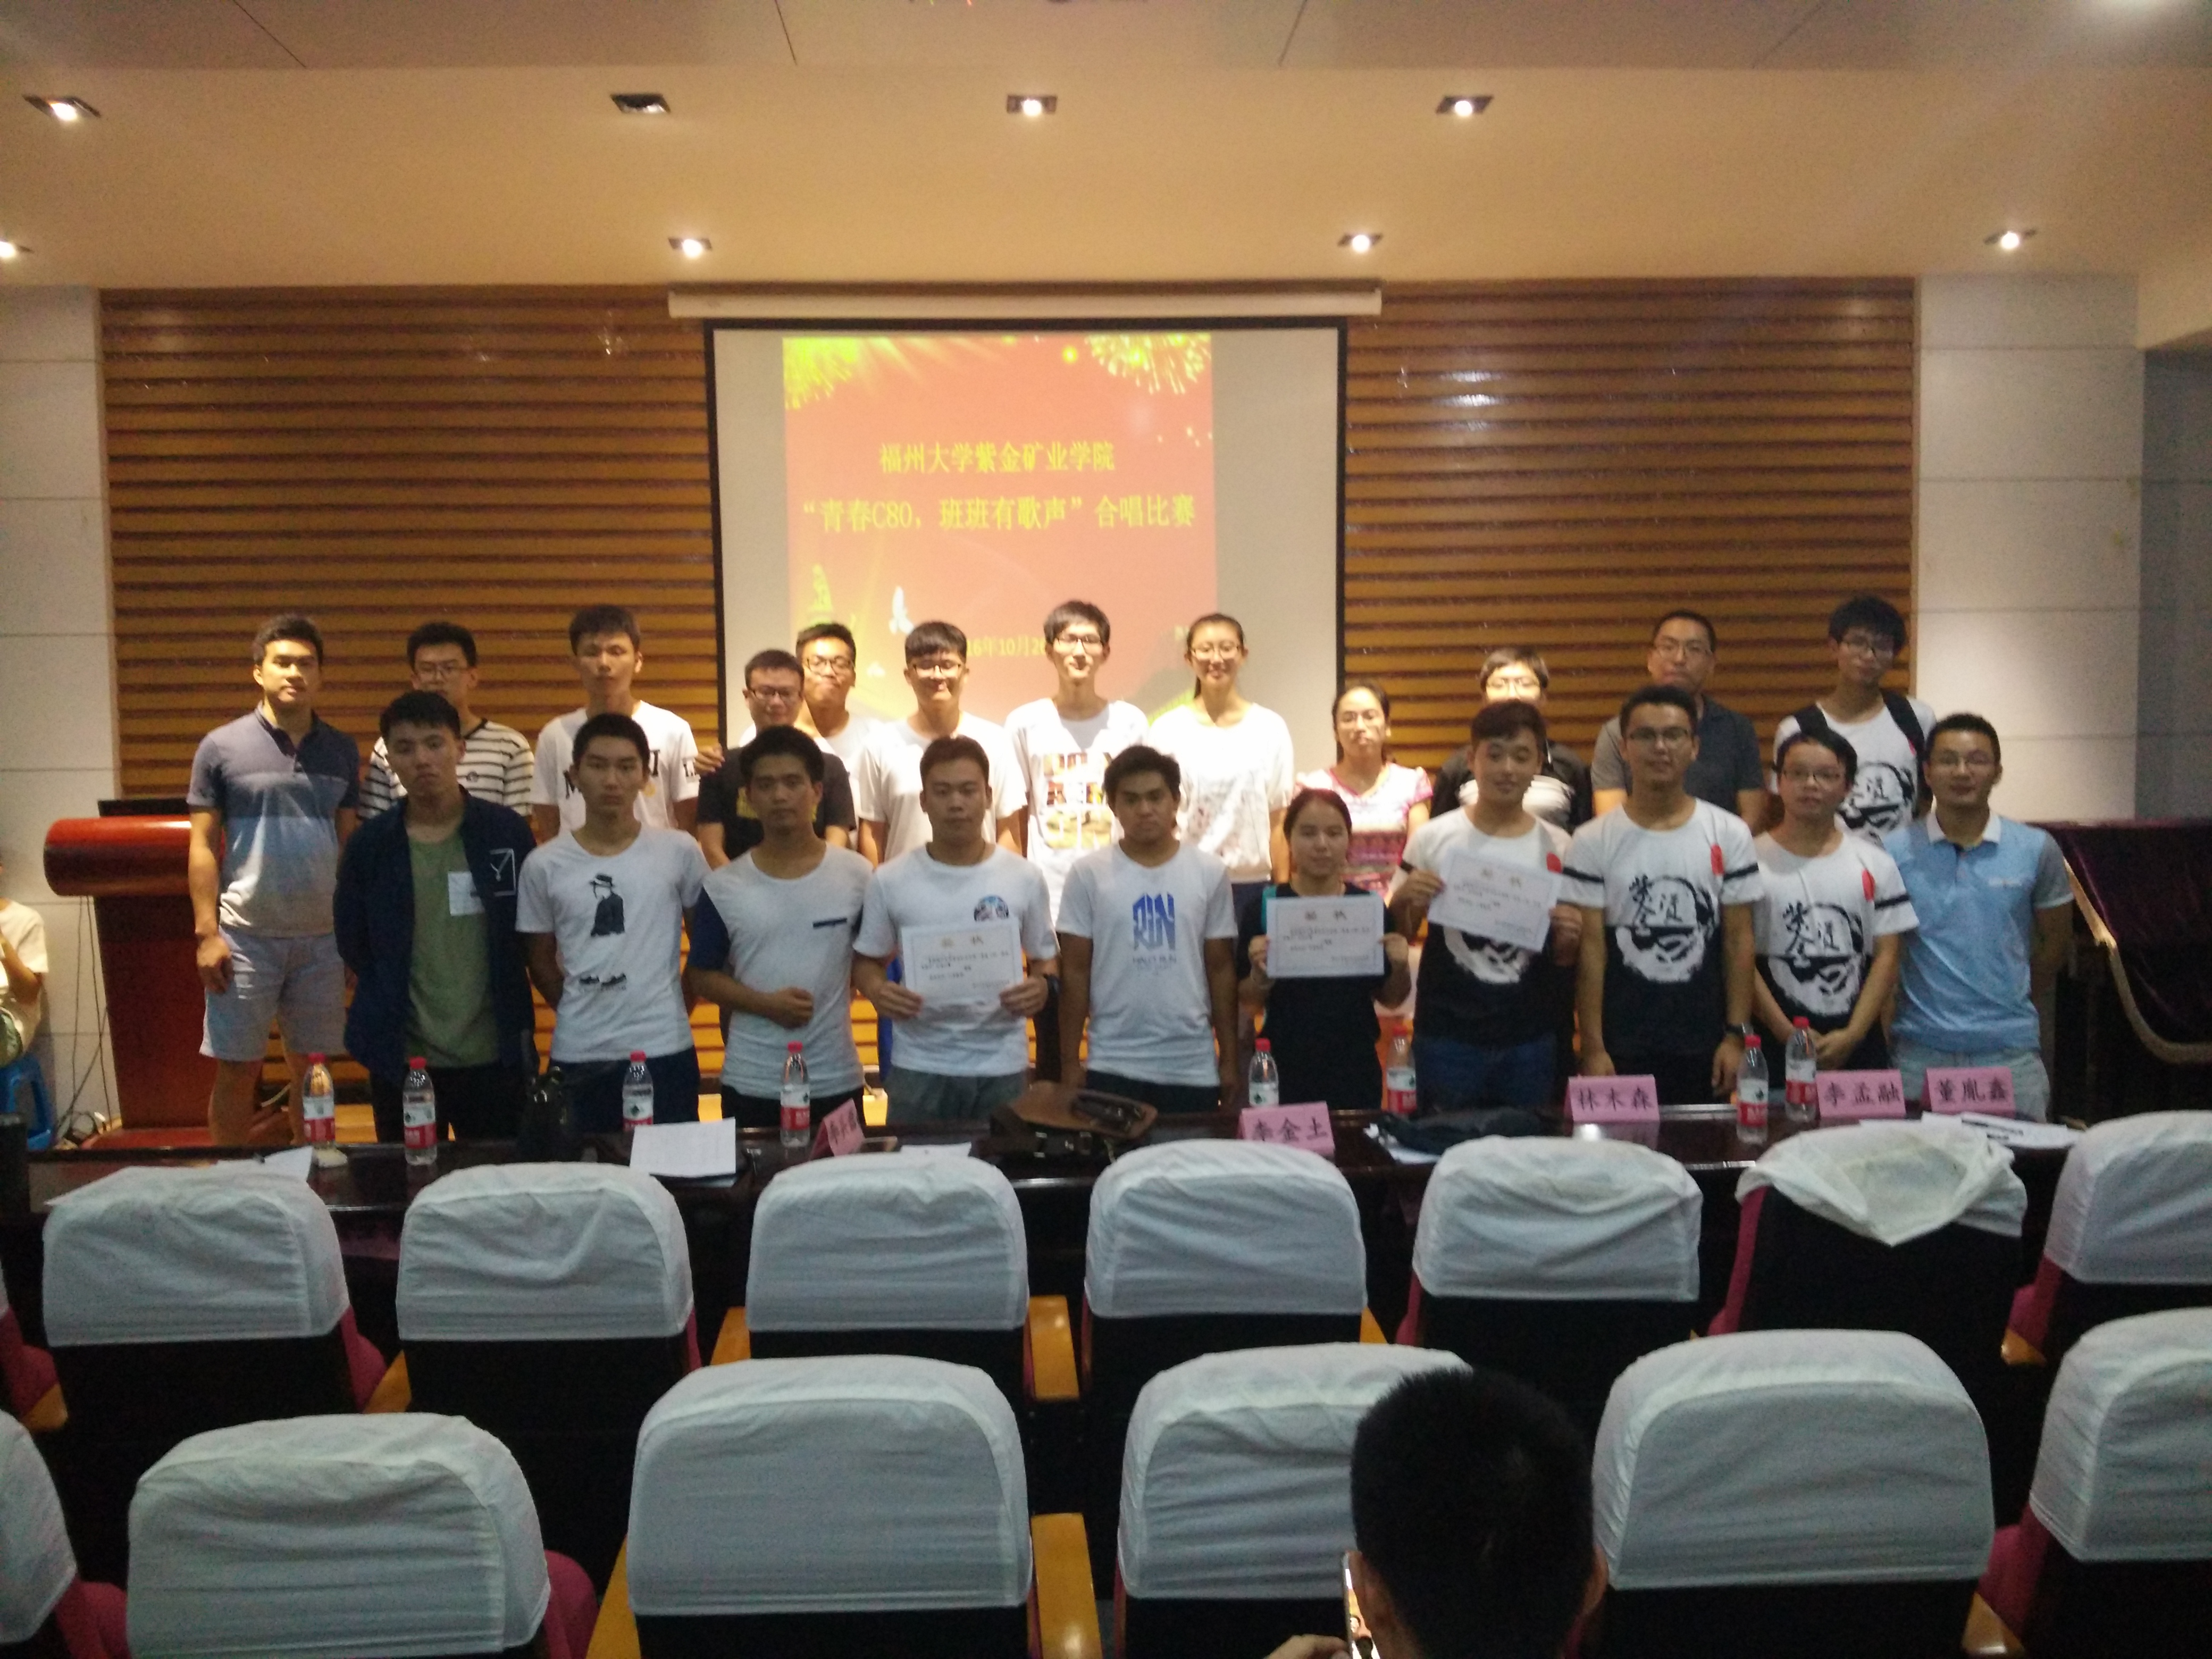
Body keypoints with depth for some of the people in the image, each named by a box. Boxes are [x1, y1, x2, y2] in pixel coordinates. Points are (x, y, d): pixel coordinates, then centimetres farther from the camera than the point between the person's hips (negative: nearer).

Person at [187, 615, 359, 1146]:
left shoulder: (341, 751, 7)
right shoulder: (222, 747, -1)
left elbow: (351, 844, 9)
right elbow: (203, 846, -2)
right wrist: (207, 933, -8)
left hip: (323, 937, 2)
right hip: (246, 937, -2)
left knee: (312, 1069, 11)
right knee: (237, 1070, 5)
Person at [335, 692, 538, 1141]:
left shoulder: (507, 831, -1)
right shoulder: (369, 845, 0)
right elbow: (353, 946, 10)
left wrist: (518, 1023, 6)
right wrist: (390, 1004, 7)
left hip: (495, 1056, 0)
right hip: (400, 1059, 1)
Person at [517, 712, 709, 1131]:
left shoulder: (679, 851, -3)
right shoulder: (544, 865, -1)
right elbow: (541, 962, 10)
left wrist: (676, 1003, 6)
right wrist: (580, 1011, 6)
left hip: (664, 1050, -1)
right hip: (577, 1056, 1)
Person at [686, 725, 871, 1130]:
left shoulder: (856, 875, -2)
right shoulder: (723, 887, -2)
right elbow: (702, 977, 3)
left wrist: (838, 997, -4)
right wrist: (765, 1004, -12)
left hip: (836, 1080, 0)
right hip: (750, 1083, 0)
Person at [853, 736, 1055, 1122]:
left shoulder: (1025, 878, -1)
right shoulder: (890, 881, -1)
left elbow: (1045, 960, 7)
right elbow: (867, 960, 7)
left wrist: (1041, 988, -15)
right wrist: (877, 991, -15)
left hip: (1002, 1068, 0)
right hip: (919, 1068, 0)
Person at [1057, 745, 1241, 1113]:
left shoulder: (1210, 873, 1)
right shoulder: (1088, 874, -3)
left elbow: (1221, 969, 5)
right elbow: (1075, 973, 0)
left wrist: (1230, 1059, 4)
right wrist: (1069, 1063, -1)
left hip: (1194, 1066, 1)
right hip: (1113, 1065, -1)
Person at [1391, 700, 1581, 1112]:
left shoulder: (1557, 847, 2)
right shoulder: (1433, 839, -4)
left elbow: (1564, 959, 9)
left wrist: (1567, 939, -12)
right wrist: (1403, 902, -17)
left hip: (1531, 1042, 2)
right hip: (1446, 1038, -2)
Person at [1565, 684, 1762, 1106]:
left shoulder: (1729, 835, 1)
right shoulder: (1592, 843, -3)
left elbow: (1739, 939, 2)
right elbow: (1590, 949, -4)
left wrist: (1737, 1036, -3)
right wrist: (1593, 1048, -7)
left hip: (1704, 1044, 1)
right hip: (1621, 1046, -1)